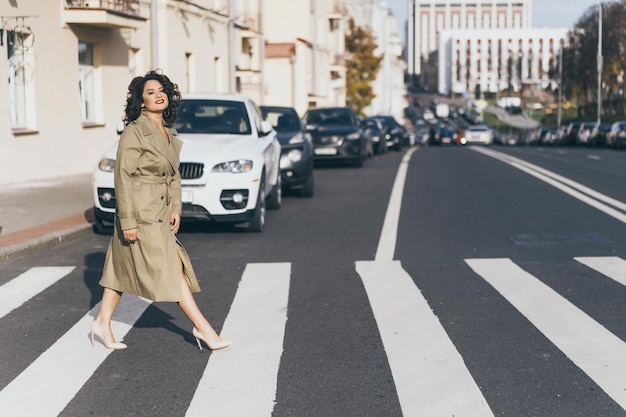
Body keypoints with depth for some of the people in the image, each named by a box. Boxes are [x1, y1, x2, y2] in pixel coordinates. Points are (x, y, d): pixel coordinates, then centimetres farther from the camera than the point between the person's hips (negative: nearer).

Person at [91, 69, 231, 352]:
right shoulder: (134, 132, -15)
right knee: (170, 267, -3)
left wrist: (175, 207, 8)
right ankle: (202, 327, 4)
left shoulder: (169, 133, 10)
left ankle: (102, 323, 24)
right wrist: (128, 221, -18)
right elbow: (123, 177, -16)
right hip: (140, 213, -8)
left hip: (159, 213, 8)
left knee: (124, 267, 14)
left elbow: (174, 174, 18)